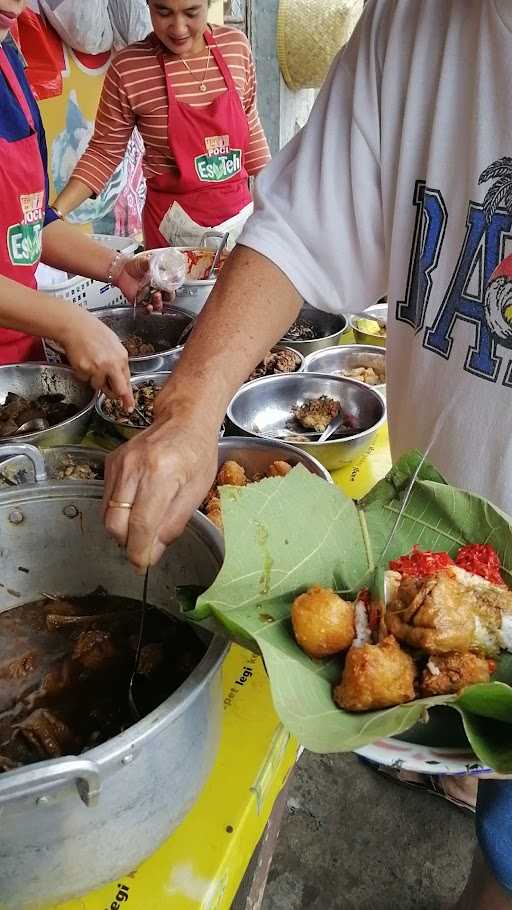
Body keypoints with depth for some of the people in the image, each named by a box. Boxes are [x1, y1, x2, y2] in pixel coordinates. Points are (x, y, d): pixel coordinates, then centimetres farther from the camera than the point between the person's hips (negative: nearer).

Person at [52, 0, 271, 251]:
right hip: (174, 224, -3)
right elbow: (105, 152, -6)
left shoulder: (236, 46, -2)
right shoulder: (127, 69, -12)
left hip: (241, 213, 4)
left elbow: (250, 127, 9)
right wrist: (55, 213, -17)